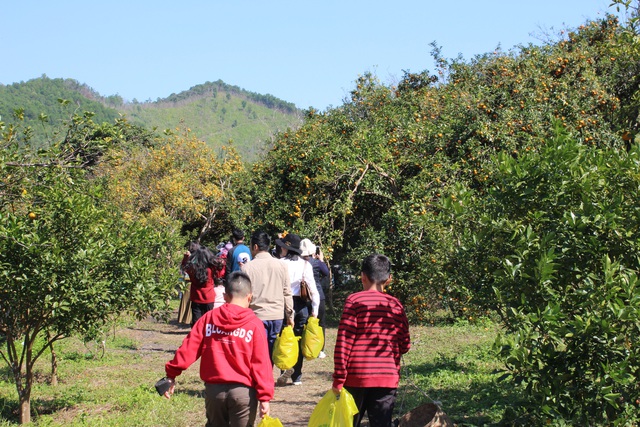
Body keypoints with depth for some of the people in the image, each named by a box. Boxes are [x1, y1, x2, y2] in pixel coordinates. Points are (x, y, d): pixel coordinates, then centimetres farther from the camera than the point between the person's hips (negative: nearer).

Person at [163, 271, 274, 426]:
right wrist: (265, 396, -6)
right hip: (243, 390, -2)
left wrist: (171, 374, 8)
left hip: (214, 389, 3)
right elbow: (261, 363, -8)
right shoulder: (255, 324, -5)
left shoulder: (209, 318, 2)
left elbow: (188, 349, 0)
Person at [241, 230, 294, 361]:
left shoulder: (247, 267, -8)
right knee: (271, 352, 11)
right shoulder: (281, 266, 2)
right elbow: (287, 293, 5)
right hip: (278, 316, 3)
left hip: (257, 316, -3)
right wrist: (290, 316, 13)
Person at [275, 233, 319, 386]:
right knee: (299, 340, 10)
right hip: (302, 305, 3)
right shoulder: (306, 265, 2)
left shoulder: (280, 264, -8)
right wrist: (315, 309, 5)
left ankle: (287, 368, -20)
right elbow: (313, 288, 0)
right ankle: (297, 377, 15)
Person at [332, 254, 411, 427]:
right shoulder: (396, 305, 5)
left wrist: (338, 379, -6)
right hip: (388, 378, 2)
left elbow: (343, 342, -9)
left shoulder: (354, 301, -4)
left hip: (357, 376, -2)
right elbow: (405, 346, 8)